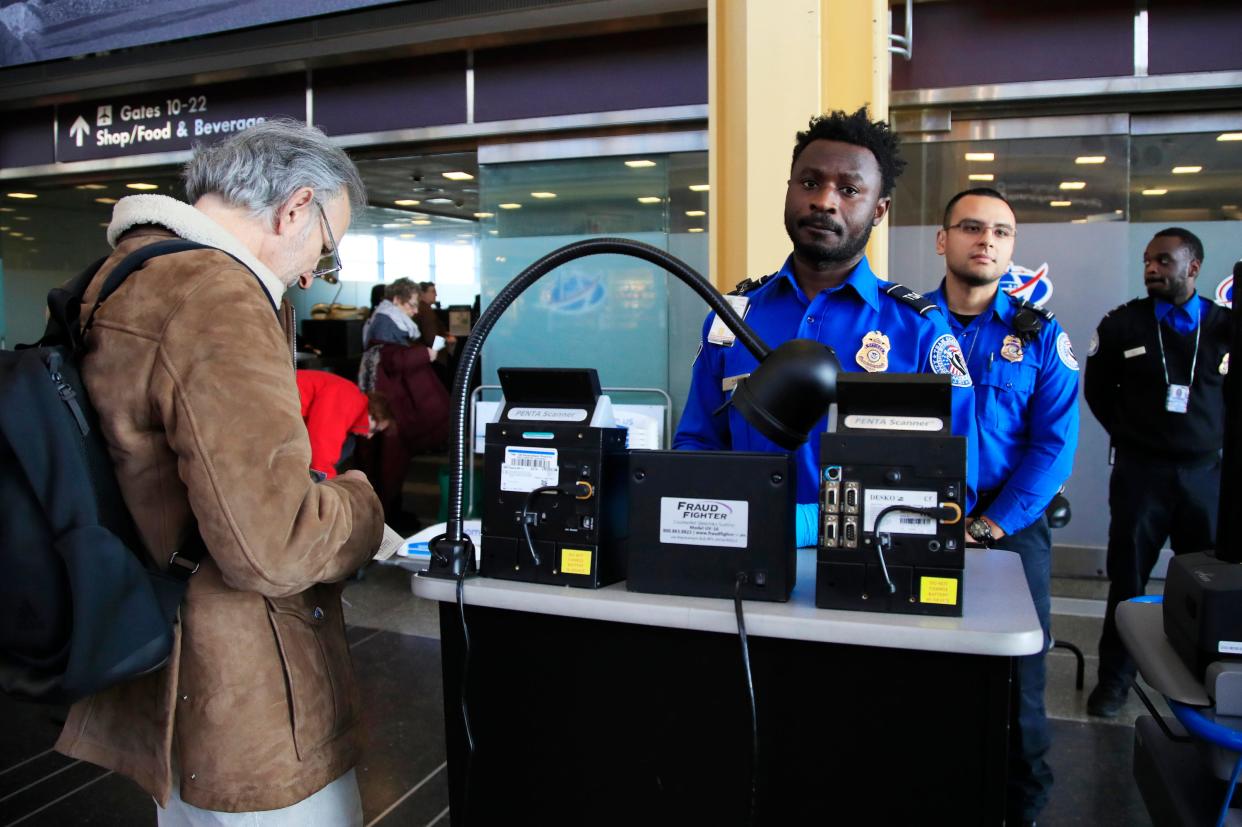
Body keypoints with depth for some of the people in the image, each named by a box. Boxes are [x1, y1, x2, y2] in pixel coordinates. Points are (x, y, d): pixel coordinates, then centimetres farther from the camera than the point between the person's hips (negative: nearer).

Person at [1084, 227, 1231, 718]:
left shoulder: (1225, 325, 1)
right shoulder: (1122, 323, 0)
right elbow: (1098, 390, 11)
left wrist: (1220, 439, 2)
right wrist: (1130, 435, 7)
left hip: (1206, 474, 1)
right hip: (1140, 472, -1)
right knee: (1128, 579, 5)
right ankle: (1114, 678, 16)